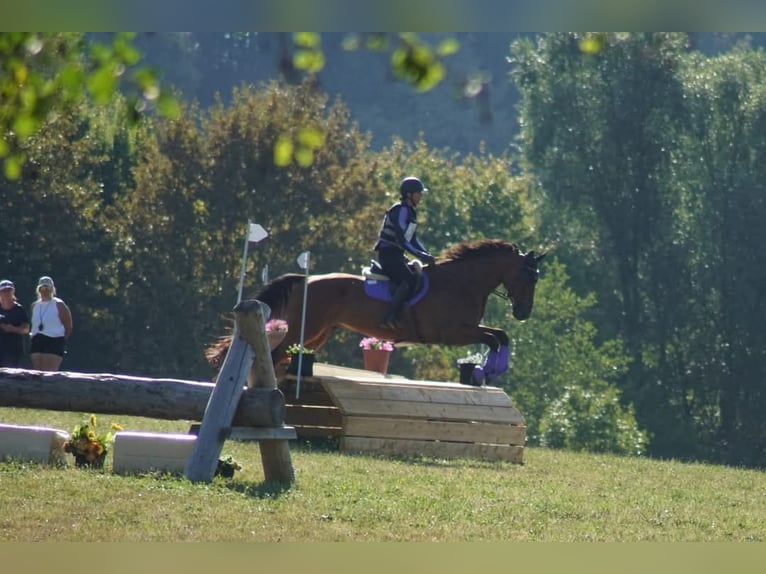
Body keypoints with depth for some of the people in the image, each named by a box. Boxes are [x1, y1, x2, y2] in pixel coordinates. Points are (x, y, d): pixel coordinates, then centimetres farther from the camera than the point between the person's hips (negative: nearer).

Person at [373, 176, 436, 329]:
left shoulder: (410, 212, 17)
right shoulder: (400, 210, -14)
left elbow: (412, 239, 21)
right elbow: (401, 240, -21)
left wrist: (426, 255, 7)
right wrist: (421, 256, -22)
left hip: (396, 255, 11)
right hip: (388, 254, -11)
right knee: (409, 279, -28)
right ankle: (390, 318, -34)